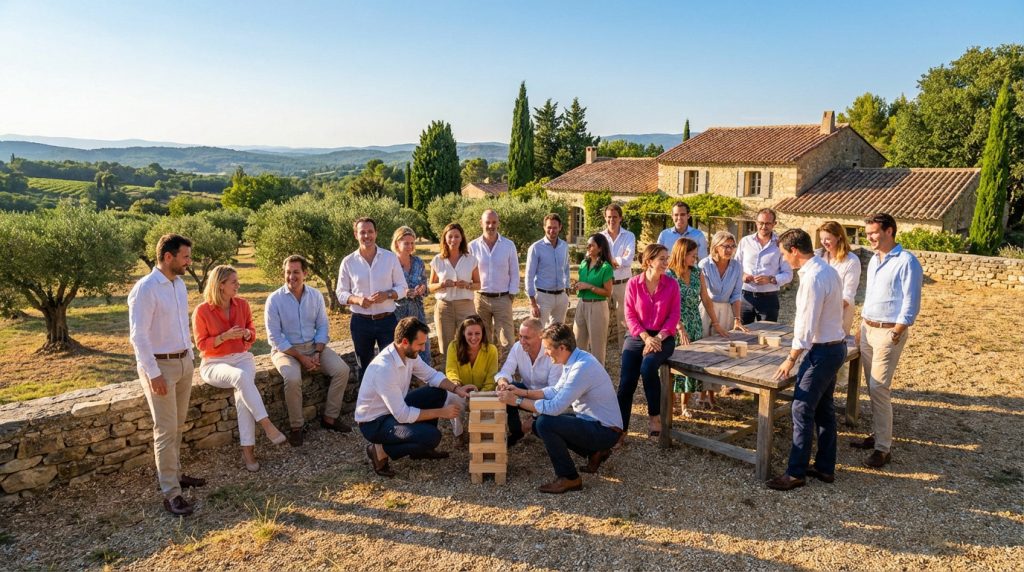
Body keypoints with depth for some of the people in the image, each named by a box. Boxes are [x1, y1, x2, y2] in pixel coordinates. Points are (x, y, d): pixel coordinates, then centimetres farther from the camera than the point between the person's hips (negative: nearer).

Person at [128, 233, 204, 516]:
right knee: (166, 429, -3)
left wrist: (190, 356, 15)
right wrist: (153, 373, -20)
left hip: (184, 362, 7)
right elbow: (138, 336, -18)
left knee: (177, 425, 16)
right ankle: (171, 493, 3)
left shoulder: (180, 284, 7)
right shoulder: (145, 289, -17)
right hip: (160, 366, -7)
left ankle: (174, 473, 30)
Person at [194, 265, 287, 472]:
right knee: (241, 377, -37)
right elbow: (201, 344, -5)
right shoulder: (201, 311, -8)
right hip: (215, 364, -3)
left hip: (242, 357, 3)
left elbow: (252, 333, 13)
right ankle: (267, 425, -34)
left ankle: (247, 449, -27)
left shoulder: (242, 304, 3)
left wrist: (248, 334, -11)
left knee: (242, 389, -29)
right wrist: (225, 336, -20)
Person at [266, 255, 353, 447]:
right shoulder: (274, 299, -10)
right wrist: (301, 357, -17)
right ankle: (296, 426, -12)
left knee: (342, 370, -16)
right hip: (286, 349, -4)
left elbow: (322, 326, 4)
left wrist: (317, 354, -11)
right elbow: (275, 336, -12)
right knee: (293, 379, -33)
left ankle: (330, 417, -1)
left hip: (313, 346, 4)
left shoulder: (316, 295, 1)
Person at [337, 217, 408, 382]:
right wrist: (357, 299, -17)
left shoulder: (390, 258, 0)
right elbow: (341, 293, 3)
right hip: (360, 321, 1)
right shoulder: (348, 262, 0)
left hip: (387, 320, -1)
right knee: (364, 367, 15)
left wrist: (387, 295, -17)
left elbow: (402, 287, 3)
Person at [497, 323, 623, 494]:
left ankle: (569, 478, -6)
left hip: (605, 431, -10)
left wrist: (517, 401, -20)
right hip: (592, 421, 10)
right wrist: (522, 392, 3)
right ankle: (594, 452, 17)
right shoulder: (573, 360, 2)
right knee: (538, 425, 13)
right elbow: (556, 391, 13)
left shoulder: (582, 367, -28)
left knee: (544, 423, -23)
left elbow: (555, 407, -29)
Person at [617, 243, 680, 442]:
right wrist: (646, 338, -15)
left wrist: (658, 338, -15)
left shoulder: (672, 284, -1)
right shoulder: (633, 283, -1)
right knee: (626, 381, -9)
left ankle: (655, 415, -12)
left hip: (663, 338, -1)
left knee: (648, 366, -31)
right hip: (637, 337, 1)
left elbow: (674, 315, -3)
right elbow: (630, 315, -3)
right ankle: (621, 429, 3)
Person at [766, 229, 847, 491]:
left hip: (822, 351, -10)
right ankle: (825, 467, 27)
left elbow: (806, 326, -21)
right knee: (824, 409, 17)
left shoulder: (812, 278, -22)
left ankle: (796, 473, 5)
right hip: (835, 344, 10)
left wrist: (790, 360, -13)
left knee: (802, 410, -3)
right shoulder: (828, 270, 8)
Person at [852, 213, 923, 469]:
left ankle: (883, 448, -2)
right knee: (873, 388, 13)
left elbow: (911, 304, -15)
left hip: (889, 332, -8)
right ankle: (877, 434, 24)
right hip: (868, 329, 8)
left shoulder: (906, 262, -12)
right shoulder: (874, 260, 13)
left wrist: (894, 335, -18)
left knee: (879, 389, -9)